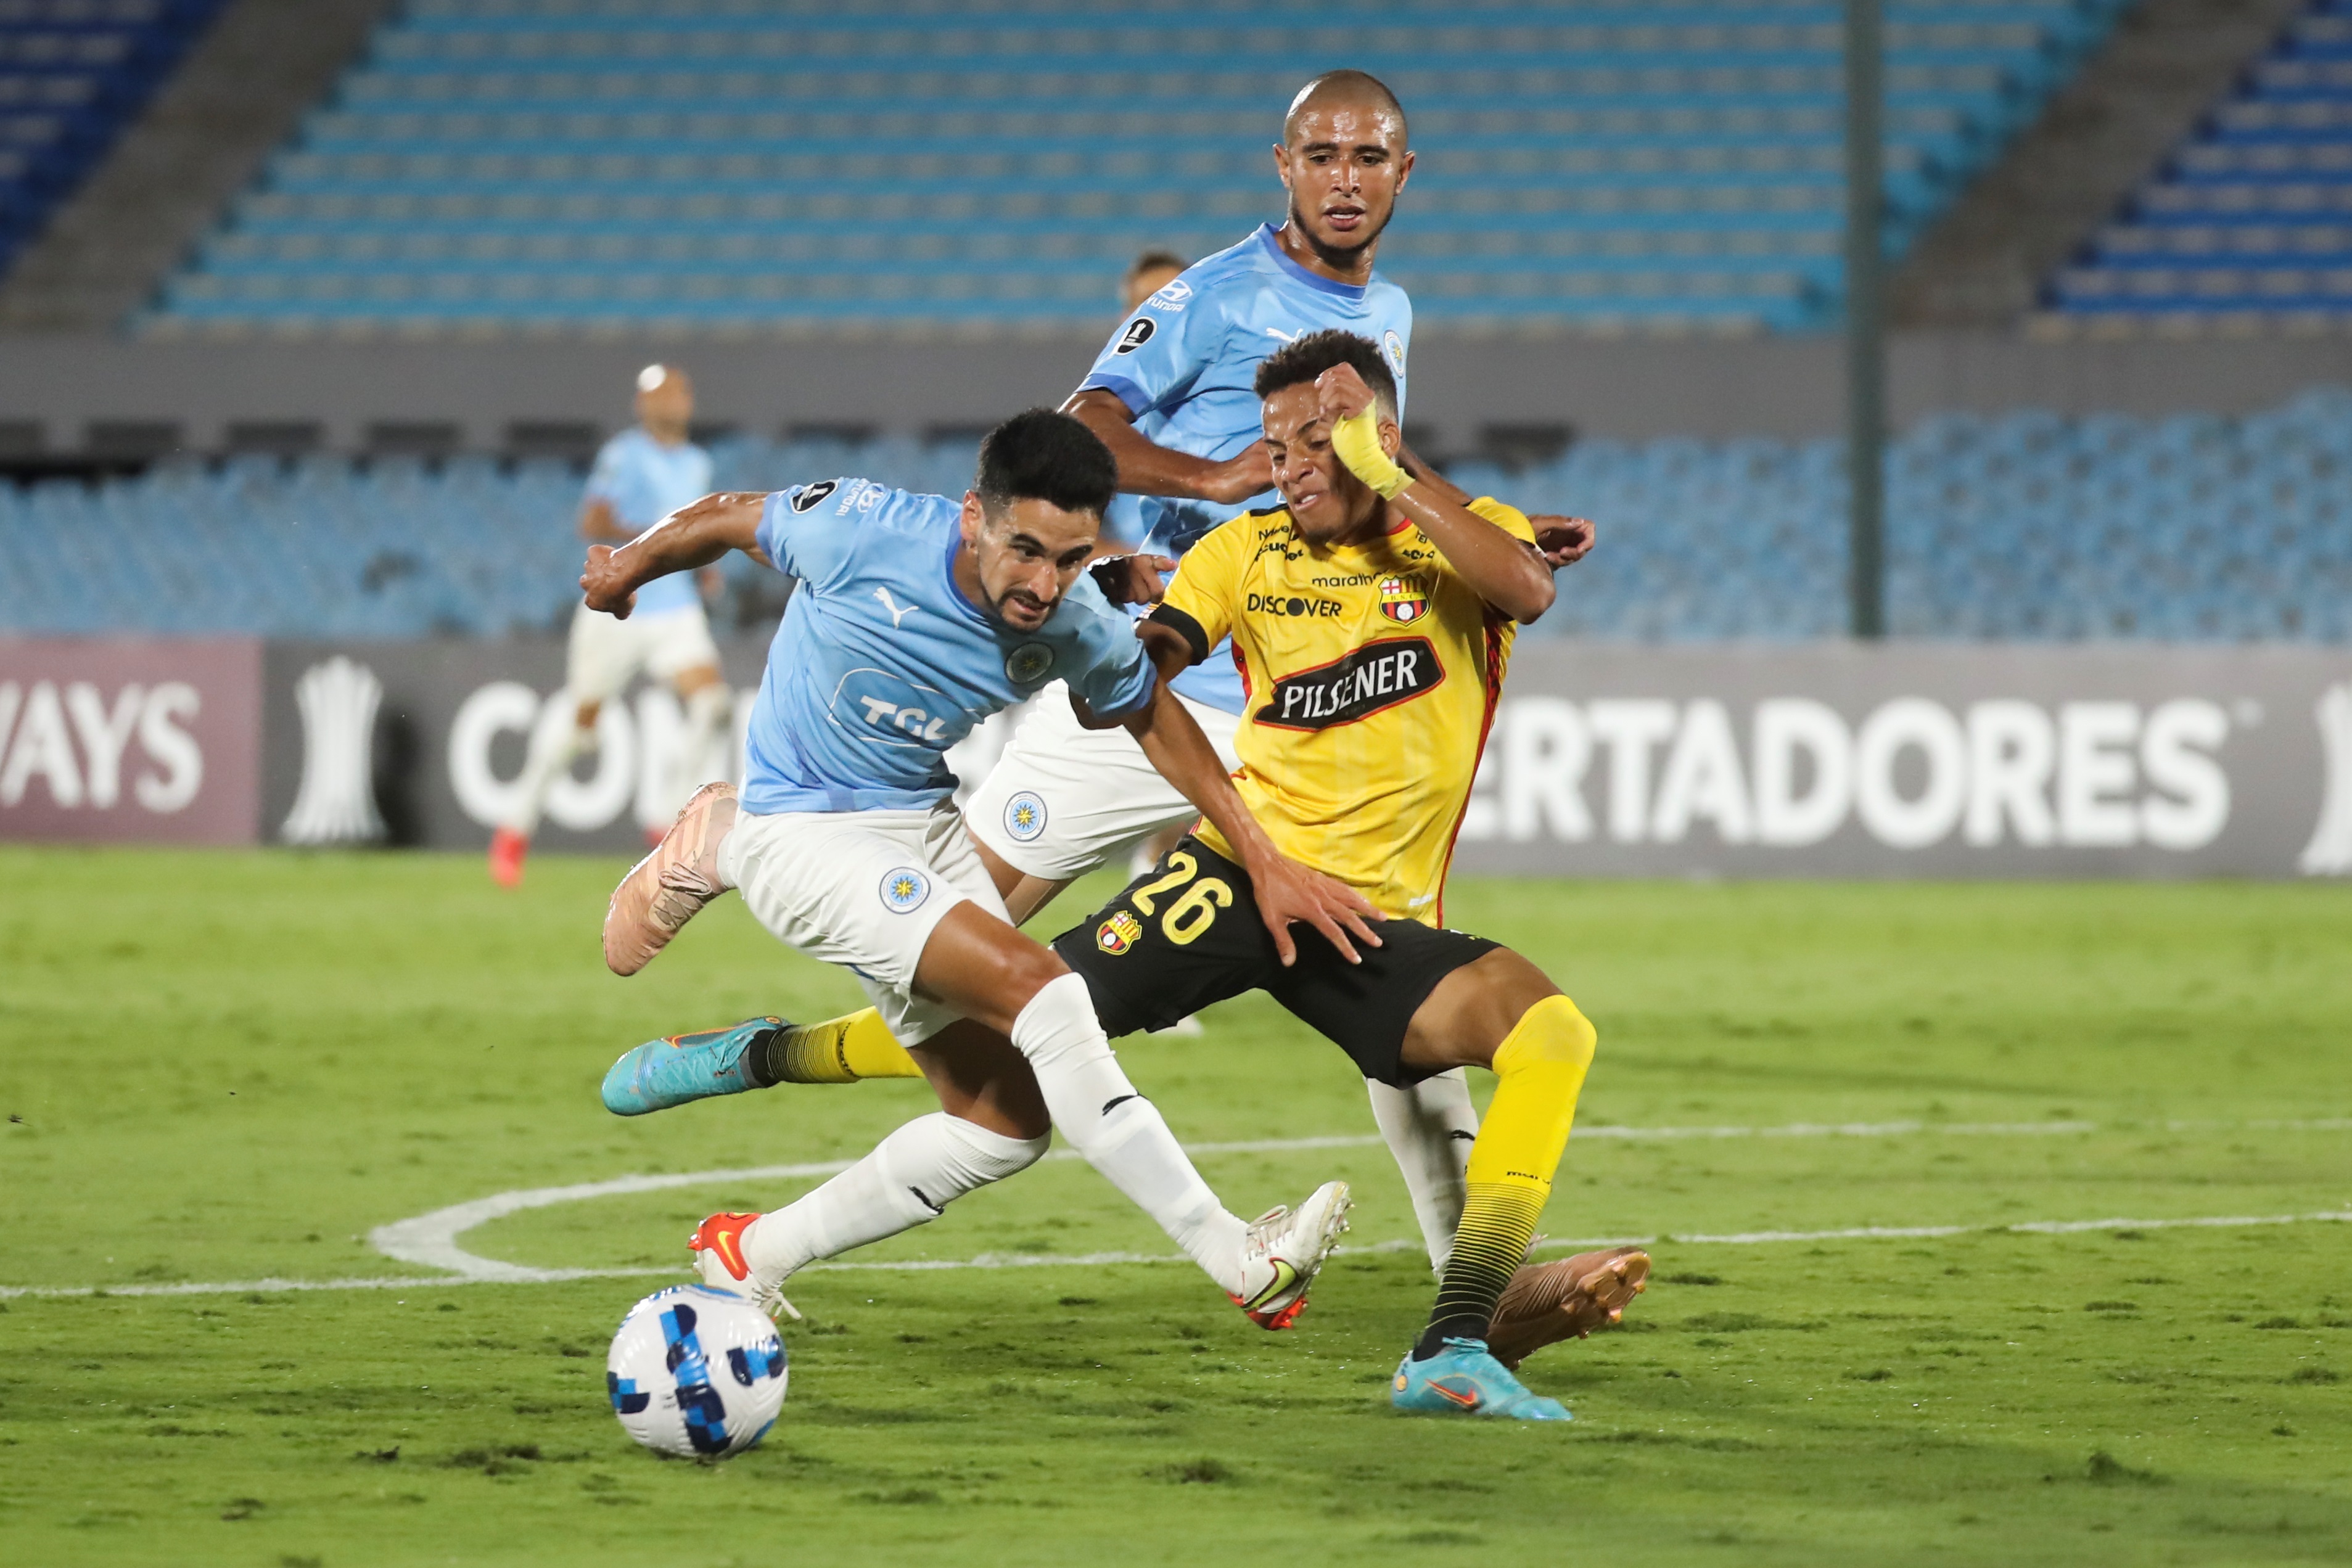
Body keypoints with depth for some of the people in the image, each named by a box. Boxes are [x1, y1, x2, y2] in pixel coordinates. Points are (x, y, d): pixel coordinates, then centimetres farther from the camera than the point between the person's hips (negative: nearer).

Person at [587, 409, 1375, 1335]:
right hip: (802, 833, -6)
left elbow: (1152, 718, 7)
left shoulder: (1075, 630, -15)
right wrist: (626, 571, 13)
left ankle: (752, 1258, 19)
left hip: (923, 825, 6)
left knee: (1005, 1122, 5)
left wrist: (1265, 864, 4)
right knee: (1039, 989, -24)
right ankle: (1243, 1265, -26)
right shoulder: (864, 532, -27)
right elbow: (726, 521, -7)